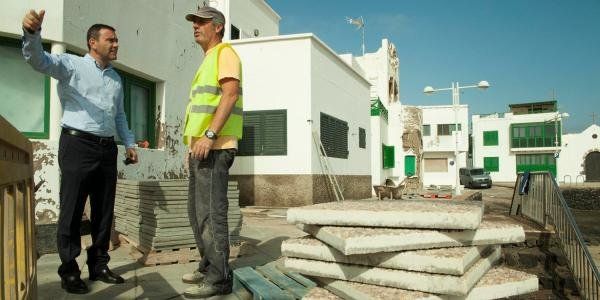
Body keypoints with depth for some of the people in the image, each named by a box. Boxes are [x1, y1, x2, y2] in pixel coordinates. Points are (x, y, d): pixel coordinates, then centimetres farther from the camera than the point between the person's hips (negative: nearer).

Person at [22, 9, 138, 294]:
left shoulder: (116, 78, 20)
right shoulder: (72, 65, 1)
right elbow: (38, 59, -17)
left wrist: (129, 143, 22)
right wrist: (32, 33, -37)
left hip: (107, 148, 6)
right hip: (78, 144, -6)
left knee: (104, 211, 8)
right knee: (72, 210, -2)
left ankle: (99, 266, 19)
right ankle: (69, 271, 9)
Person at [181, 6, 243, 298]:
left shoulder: (225, 53, -3)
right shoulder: (207, 62, 26)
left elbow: (230, 94, -18)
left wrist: (209, 135, -26)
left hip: (215, 148, -10)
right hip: (202, 148, 10)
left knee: (211, 211, -10)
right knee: (197, 210, 14)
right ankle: (208, 266, 24)